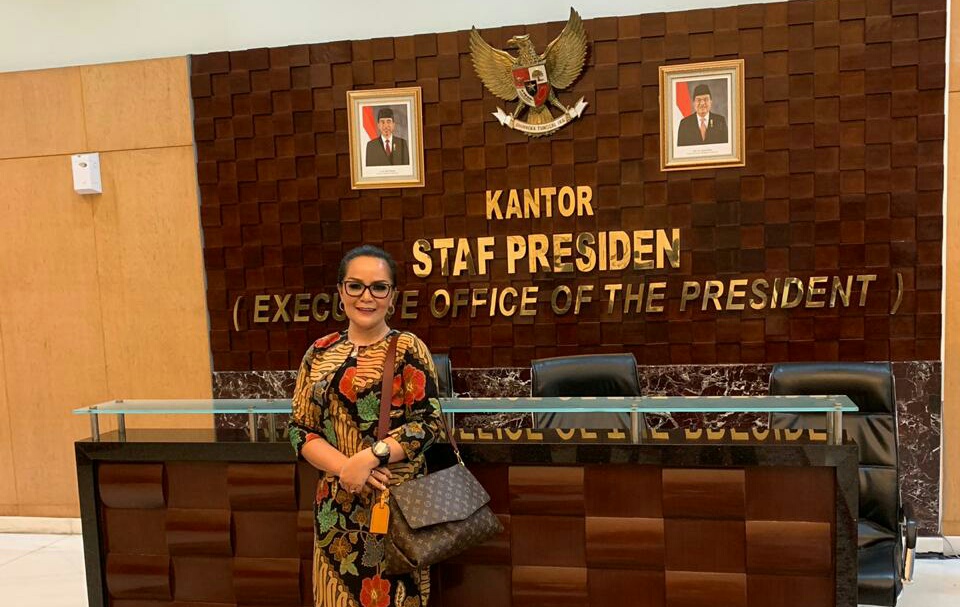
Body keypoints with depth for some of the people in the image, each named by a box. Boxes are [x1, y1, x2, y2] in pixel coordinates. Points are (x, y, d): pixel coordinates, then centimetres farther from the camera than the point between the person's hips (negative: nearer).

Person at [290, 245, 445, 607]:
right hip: (338, 505, 3)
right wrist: (344, 467, -14)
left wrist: (370, 457, -22)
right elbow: (300, 430, 2)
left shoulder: (408, 349, -4)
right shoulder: (320, 354, 5)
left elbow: (429, 423, -10)